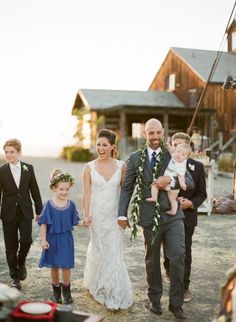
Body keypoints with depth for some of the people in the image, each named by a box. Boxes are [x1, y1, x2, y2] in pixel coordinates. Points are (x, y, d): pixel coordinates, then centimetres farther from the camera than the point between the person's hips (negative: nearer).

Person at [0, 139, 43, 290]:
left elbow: (34, 190, 5)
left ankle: (21, 262, 21)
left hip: (25, 212, 1)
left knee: (26, 240, -12)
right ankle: (15, 277, 22)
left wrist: (39, 210, 5)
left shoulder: (28, 168, 1)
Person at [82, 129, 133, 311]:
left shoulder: (121, 166, -1)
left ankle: (114, 297, 11)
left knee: (114, 253, -1)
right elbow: (86, 192, -2)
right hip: (97, 215, 0)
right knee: (98, 250, 13)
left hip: (115, 215, 0)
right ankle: (94, 283, 38)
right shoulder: (89, 167, -2)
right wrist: (86, 214, -10)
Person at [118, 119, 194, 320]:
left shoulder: (173, 157, 4)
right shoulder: (135, 158, 3)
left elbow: (190, 183, -2)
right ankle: (155, 299, 32)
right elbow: (127, 188, 4)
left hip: (173, 215, 0)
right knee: (152, 260, 13)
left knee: (178, 257, -8)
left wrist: (171, 180, -20)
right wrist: (122, 214, -2)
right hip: (150, 217, 0)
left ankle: (176, 303, 9)